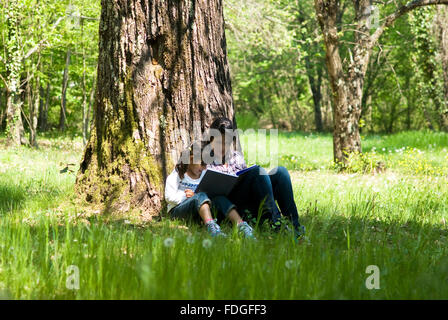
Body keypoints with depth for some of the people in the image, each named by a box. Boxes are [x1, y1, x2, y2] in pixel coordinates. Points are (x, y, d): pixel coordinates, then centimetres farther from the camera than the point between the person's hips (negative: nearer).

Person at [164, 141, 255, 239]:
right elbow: (169, 197, -7)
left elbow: (212, 193, 11)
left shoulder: (205, 175, 19)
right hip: (177, 210, -4)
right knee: (201, 196, -35)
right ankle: (210, 225, -65)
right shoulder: (178, 175, 4)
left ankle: (241, 225, -49)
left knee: (220, 199, -25)